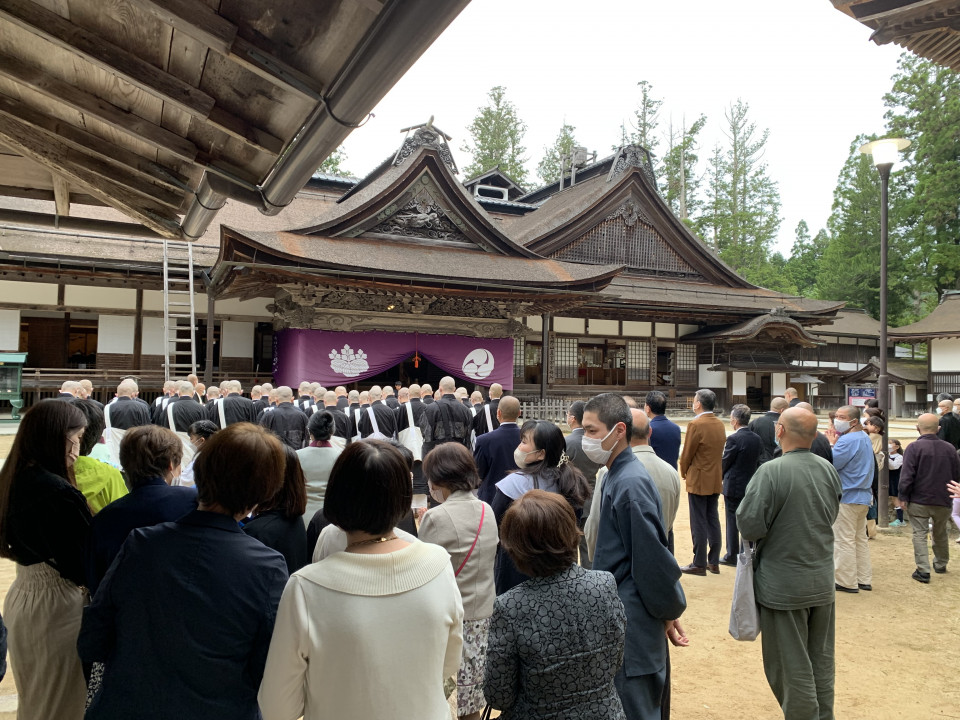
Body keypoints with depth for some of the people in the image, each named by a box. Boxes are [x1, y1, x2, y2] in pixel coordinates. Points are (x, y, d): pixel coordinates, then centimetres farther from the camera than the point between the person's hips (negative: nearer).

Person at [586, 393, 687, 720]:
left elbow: (652, 556, -21)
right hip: (620, 616, 9)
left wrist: (670, 610, -9)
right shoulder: (615, 476, 8)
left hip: (631, 624, -9)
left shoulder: (630, 483, -22)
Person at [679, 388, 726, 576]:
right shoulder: (720, 424, 5)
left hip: (698, 480, -7)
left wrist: (684, 473, 6)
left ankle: (699, 564, 6)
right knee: (713, 520, 13)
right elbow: (721, 450, 10)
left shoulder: (696, 424, -17)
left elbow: (687, 454, -12)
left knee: (698, 523, 0)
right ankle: (714, 562, 20)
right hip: (716, 479, 7)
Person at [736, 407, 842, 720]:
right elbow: (831, 517, 12)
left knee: (793, 670, 8)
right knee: (822, 664, 21)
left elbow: (749, 526, -23)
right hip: (823, 583, 6)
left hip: (783, 586, -6)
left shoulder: (771, 472, -23)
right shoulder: (828, 469, -2)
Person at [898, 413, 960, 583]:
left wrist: (903, 497, -7)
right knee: (940, 534, 21)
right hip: (943, 501, 4)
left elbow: (906, 475, -16)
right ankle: (940, 564, 37)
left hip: (919, 500, -4)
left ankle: (923, 570, -5)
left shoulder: (914, 447, -14)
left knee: (919, 534, 1)